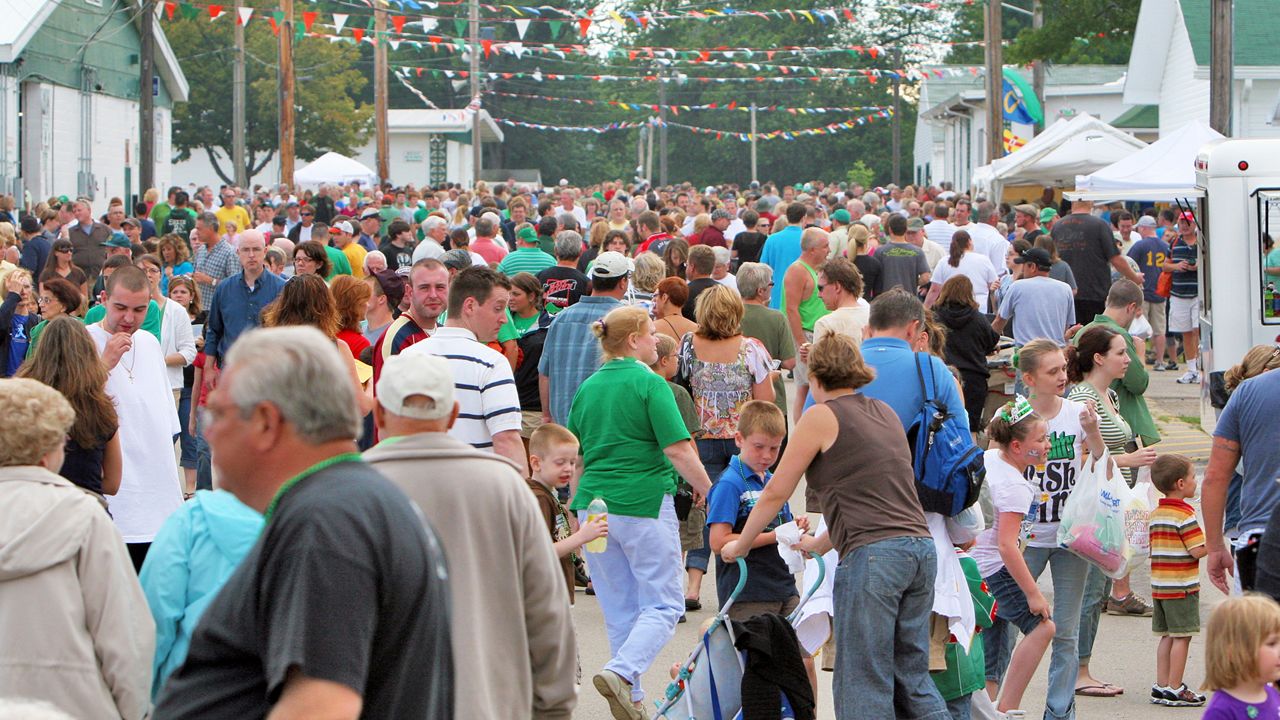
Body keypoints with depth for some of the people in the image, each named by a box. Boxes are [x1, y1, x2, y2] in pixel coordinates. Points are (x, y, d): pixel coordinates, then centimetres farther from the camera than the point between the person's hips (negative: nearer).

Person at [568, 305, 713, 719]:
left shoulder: (588, 387, 9)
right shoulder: (649, 384, -10)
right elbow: (678, 450, -15)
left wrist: (578, 500, 25)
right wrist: (707, 489, -1)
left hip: (595, 504, 6)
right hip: (643, 503, -6)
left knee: (619, 610, 14)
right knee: (662, 605, 0)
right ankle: (621, 672, -21)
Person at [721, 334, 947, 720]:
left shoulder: (822, 416, 1)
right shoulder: (886, 413, 20)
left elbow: (776, 493, 6)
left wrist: (740, 544, 21)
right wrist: (820, 544, 39)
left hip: (873, 555, -7)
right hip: (920, 547, 7)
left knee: (863, 681, -2)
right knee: (912, 675, 13)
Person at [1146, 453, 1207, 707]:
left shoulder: (1155, 514, 9)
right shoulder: (1185, 515, -16)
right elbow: (1198, 551, -19)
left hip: (1159, 585, 8)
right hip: (1182, 587, -8)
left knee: (1167, 636, 13)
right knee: (1181, 637, -2)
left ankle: (1161, 686, 15)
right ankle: (1174, 689, 0)